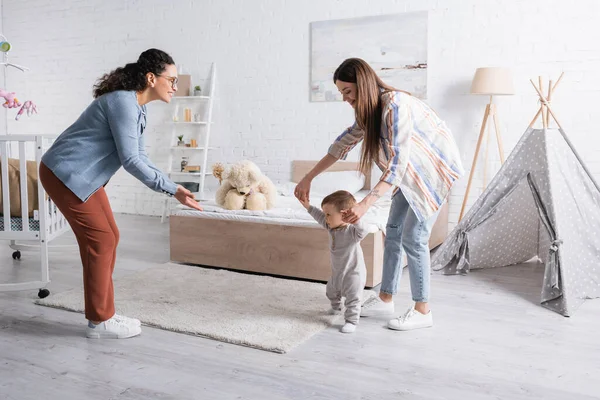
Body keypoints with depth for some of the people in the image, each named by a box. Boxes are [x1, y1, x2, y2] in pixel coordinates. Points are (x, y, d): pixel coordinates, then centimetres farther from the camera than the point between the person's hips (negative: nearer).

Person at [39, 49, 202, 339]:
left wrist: (172, 188, 0)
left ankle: (103, 314, 18)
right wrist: (173, 189, -22)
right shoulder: (123, 102, -22)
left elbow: (140, 158, 10)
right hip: (65, 174, -10)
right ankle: (100, 321, 4)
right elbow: (130, 160, -26)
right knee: (101, 240, -7)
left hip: (83, 176, 10)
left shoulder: (136, 107, 8)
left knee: (108, 237, 9)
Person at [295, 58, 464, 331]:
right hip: (413, 172, 9)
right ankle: (385, 300, 19)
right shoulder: (368, 109, -2)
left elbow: (397, 162, -37)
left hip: (435, 169, -9)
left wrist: (366, 203, -44)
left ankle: (422, 311, 5)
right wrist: (308, 178, 6)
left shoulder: (395, 106, -30)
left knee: (413, 238, -8)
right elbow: (344, 143, 8)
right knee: (393, 231, 8)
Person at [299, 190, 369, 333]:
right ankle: (336, 307, 56)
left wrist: (355, 220, -67)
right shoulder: (332, 226, -5)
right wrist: (308, 207, 11)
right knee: (331, 292, 29)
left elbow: (364, 230, -50)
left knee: (352, 299, -3)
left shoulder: (352, 231, -30)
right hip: (337, 272, 9)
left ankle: (351, 321, 11)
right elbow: (320, 217, 10)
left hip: (353, 273, -9)